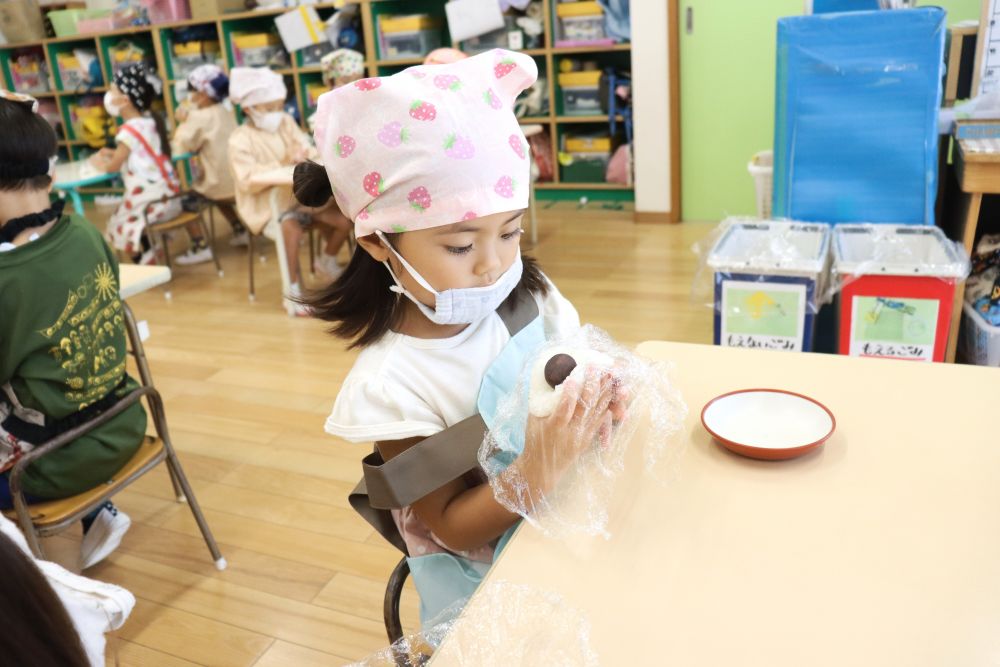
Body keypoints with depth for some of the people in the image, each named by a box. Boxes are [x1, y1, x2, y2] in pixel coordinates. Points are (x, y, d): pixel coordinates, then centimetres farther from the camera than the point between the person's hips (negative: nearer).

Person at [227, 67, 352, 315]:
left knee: (344, 219, -11)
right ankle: (295, 290, -22)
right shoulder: (240, 140, -7)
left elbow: (306, 147, 4)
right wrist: (283, 165, -25)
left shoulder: (286, 123, 10)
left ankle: (328, 259, 20)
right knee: (292, 226, -37)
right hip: (268, 203, -5)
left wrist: (306, 154, -21)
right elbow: (248, 182, -17)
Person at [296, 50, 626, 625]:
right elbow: (453, 528, -14)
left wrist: (599, 405, -20)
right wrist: (539, 470, -30)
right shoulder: (392, 386, -21)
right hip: (485, 588, -4)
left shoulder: (533, 298, -10)